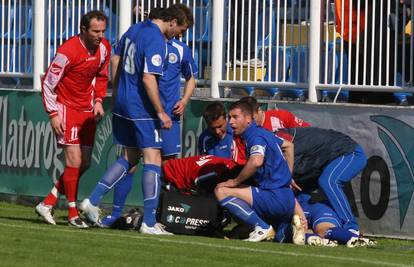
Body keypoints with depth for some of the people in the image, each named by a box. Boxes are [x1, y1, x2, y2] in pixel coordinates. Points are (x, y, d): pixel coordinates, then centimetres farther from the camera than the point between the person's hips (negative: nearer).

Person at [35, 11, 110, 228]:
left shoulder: (104, 48, 0)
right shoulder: (68, 51, -20)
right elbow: (48, 83, -14)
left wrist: (98, 100, 4)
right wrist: (53, 114, -17)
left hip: (87, 110, 7)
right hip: (66, 107, -7)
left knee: (84, 164, 7)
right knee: (74, 161, -13)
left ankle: (47, 204, 17)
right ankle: (73, 214, -2)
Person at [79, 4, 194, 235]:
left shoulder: (134, 29, 10)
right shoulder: (156, 42, -18)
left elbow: (116, 61, 19)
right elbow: (148, 79, -24)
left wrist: (117, 94, 27)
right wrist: (161, 112, -19)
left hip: (122, 104, 9)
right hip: (142, 109, -9)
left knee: (130, 158, 19)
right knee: (153, 159, -5)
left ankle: (93, 201, 15)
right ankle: (149, 223, -7)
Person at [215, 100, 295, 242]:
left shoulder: (256, 136, -11)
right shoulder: (265, 133, 20)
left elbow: (256, 161, -31)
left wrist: (235, 181, -18)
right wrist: (287, 176, 44)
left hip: (275, 197, -10)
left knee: (221, 192, -17)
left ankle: (262, 227, -17)